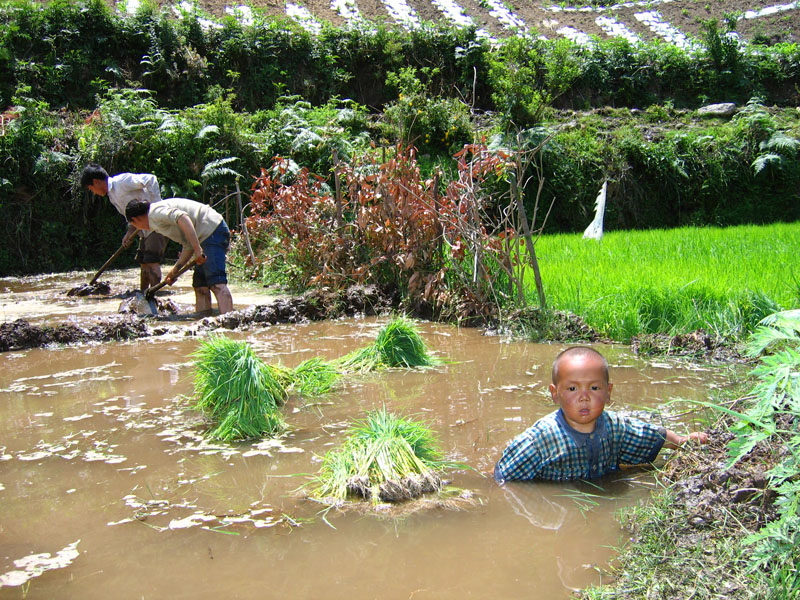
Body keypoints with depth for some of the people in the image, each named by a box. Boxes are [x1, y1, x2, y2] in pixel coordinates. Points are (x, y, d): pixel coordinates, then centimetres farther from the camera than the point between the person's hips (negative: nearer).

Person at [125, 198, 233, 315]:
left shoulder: (155, 212, -4)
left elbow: (183, 218, -22)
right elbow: (188, 246, 22)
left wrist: (197, 249, -27)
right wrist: (175, 270, 16)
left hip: (213, 231, -10)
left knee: (216, 283, -19)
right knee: (200, 284, 9)